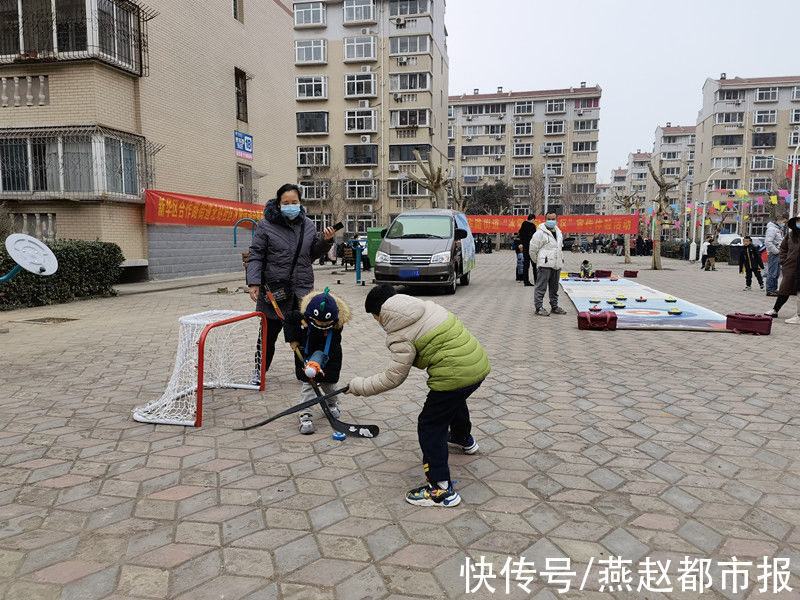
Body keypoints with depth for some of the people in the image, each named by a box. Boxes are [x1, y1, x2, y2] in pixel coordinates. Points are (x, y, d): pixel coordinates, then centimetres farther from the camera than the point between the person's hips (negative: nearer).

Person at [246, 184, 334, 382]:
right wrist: (253, 282, -15)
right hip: (273, 289, -3)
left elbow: (313, 254, 17)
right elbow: (255, 256, -5)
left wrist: (325, 241, -1)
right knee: (269, 332, 9)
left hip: (302, 289, 3)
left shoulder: (308, 224, 8)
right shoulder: (266, 225, -5)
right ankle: (260, 369, 28)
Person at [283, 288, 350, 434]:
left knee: (327, 383, 9)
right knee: (307, 383, -6)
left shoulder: (336, 324, -28)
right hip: (305, 353, 0)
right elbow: (288, 319, -6)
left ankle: (332, 403, 40)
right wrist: (292, 340, -9)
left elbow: (330, 346, -26)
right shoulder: (301, 316, -26)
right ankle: (305, 415, -3)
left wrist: (319, 360, -36)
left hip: (328, 356, 0)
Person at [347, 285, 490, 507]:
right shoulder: (428, 306, 8)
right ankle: (464, 440, 66)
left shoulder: (401, 337, -14)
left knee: (429, 426, 2)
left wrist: (359, 386, 2)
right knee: (455, 401, 37)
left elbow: (392, 378, -10)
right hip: (478, 362, 10)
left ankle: (441, 490, 5)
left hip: (455, 376, -10)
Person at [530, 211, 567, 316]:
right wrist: (537, 261, 1)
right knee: (541, 287, -6)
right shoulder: (540, 233, -9)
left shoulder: (558, 232, 15)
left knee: (554, 287, 15)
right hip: (545, 265, -8)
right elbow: (533, 249, -7)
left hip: (557, 264, 8)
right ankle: (539, 307, -1)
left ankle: (554, 307, 24)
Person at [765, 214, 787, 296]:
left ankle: (774, 289, 20)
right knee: (772, 273, -8)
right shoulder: (771, 229, -13)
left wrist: (780, 251, 12)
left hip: (777, 254, 10)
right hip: (773, 254, -10)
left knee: (777, 273, 13)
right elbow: (768, 242, -23)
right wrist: (776, 251, -18)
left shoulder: (779, 229, 19)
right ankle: (769, 290, -5)